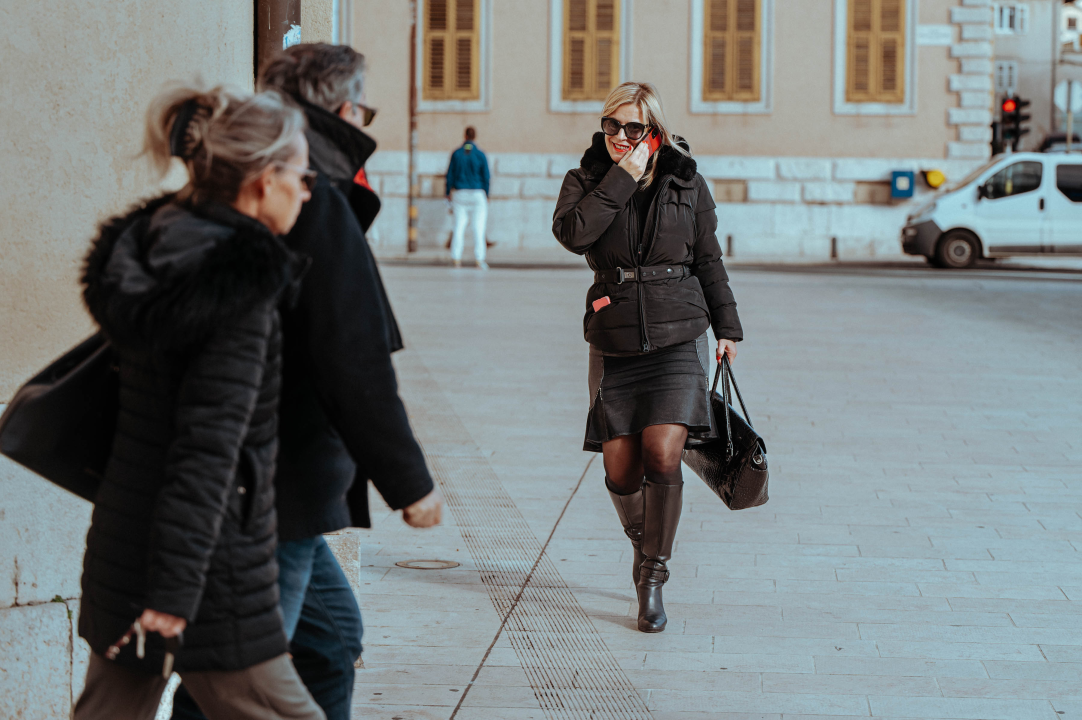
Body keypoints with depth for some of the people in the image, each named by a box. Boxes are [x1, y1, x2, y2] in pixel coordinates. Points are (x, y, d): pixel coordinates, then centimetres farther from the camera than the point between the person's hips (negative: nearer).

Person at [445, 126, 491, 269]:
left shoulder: (456, 154, -1)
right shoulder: (480, 155, -5)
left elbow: (450, 175, 1)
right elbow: (486, 176, -3)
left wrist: (448, 193, 9)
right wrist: (486, 196, 6)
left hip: (459, 193, 2)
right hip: (477, 193, -2)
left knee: (459, 226, 5)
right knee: (478, 228, -1)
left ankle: (456, 258, 2)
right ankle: (479, 259, -6)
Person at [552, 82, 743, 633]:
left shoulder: (686, 183, 5)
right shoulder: (587, 180, 3)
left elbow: (708, 261, 14)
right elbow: (572, 233, -18)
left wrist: (727, 327, 15)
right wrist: (622, 179, -16)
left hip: (677, 338, -1)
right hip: (614, 341, 1)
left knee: (662, 456, -17)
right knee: (620, 471, 1)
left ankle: (653, 578, -5)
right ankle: (643, 545, 31)